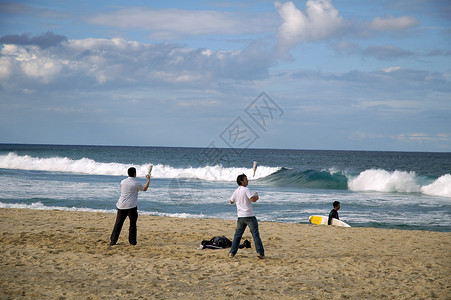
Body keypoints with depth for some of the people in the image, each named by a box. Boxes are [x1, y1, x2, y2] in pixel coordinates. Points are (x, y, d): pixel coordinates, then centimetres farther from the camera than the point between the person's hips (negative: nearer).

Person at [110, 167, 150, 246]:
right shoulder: (136, 183, -5)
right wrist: (148, 180, 25)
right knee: (132, 224, 7)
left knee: (118, 224, 6)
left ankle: (113, 241, 5)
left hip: (121, 206, 3)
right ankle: (132, 242, 8)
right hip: (131, 207, -3)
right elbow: (144, 189, 13)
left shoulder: (123, 182, 5)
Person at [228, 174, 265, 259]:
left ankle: (232, 253, 13)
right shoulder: (246, 189, -11)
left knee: (237, 235, 14)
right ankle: (260, 253, -7)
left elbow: (231, 201, 24)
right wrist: (256, 196, -2)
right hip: (249, 216, -6)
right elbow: (252, 199, -23)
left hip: (240, 216, 6)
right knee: (255, 235, -3)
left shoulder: (236, 191, 10)